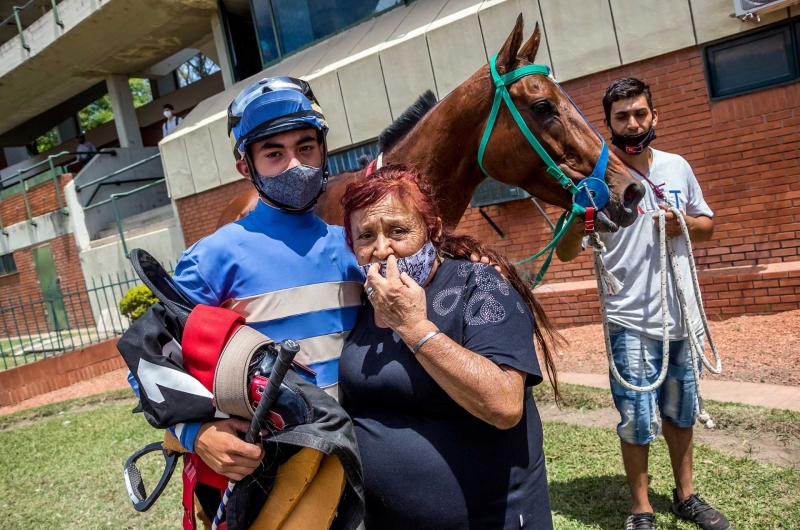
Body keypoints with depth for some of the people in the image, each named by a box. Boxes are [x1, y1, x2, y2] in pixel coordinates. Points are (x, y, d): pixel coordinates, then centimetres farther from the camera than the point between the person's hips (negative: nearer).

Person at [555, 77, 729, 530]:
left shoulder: (678, 167, 5)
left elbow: (707, 227, 16)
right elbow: (567, 253, -11)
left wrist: (684, 223, -7)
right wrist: (579, 215, -32)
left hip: (683, 314, 5)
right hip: (632, 321, -5)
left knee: (682, 411, 19)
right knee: (638, 420, 1)